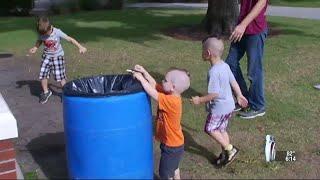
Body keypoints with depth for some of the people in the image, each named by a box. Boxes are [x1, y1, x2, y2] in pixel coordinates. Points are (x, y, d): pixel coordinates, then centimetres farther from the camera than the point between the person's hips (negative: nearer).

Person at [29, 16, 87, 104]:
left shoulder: (57, 32, -20)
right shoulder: (41, 34, -10)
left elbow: (70, 39, -16)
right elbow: (39, 41, 9)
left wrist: (80, 47, -20)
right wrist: (34, 48, -11)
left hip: (58, 56, -3)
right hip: (46, 57, 3)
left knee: (60, 76, -3)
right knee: (43, 75, -1)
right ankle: (46, 92, 22)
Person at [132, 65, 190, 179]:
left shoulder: (171, 101, -33)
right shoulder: (170, 94, -7)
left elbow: (152, 93, -35)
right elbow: (155, 85, 0)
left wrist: (141, 78, -26)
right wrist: (144, 72, -11)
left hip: (172, 146, -9)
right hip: (174, 143, 9)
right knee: (173, 168, 30)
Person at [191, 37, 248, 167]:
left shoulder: (213, 72, -26)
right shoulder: (225, 66, 1)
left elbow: (214, 94, -27)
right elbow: (234, 82, 11)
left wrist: (199, 100, -15)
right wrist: (239, 96, 23)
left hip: (219, 108, -9)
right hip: (229, 105, 9)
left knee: (210, 129, 7)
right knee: (221, 129, 19)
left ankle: (229, 149, 9)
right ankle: (226, 154, 29)